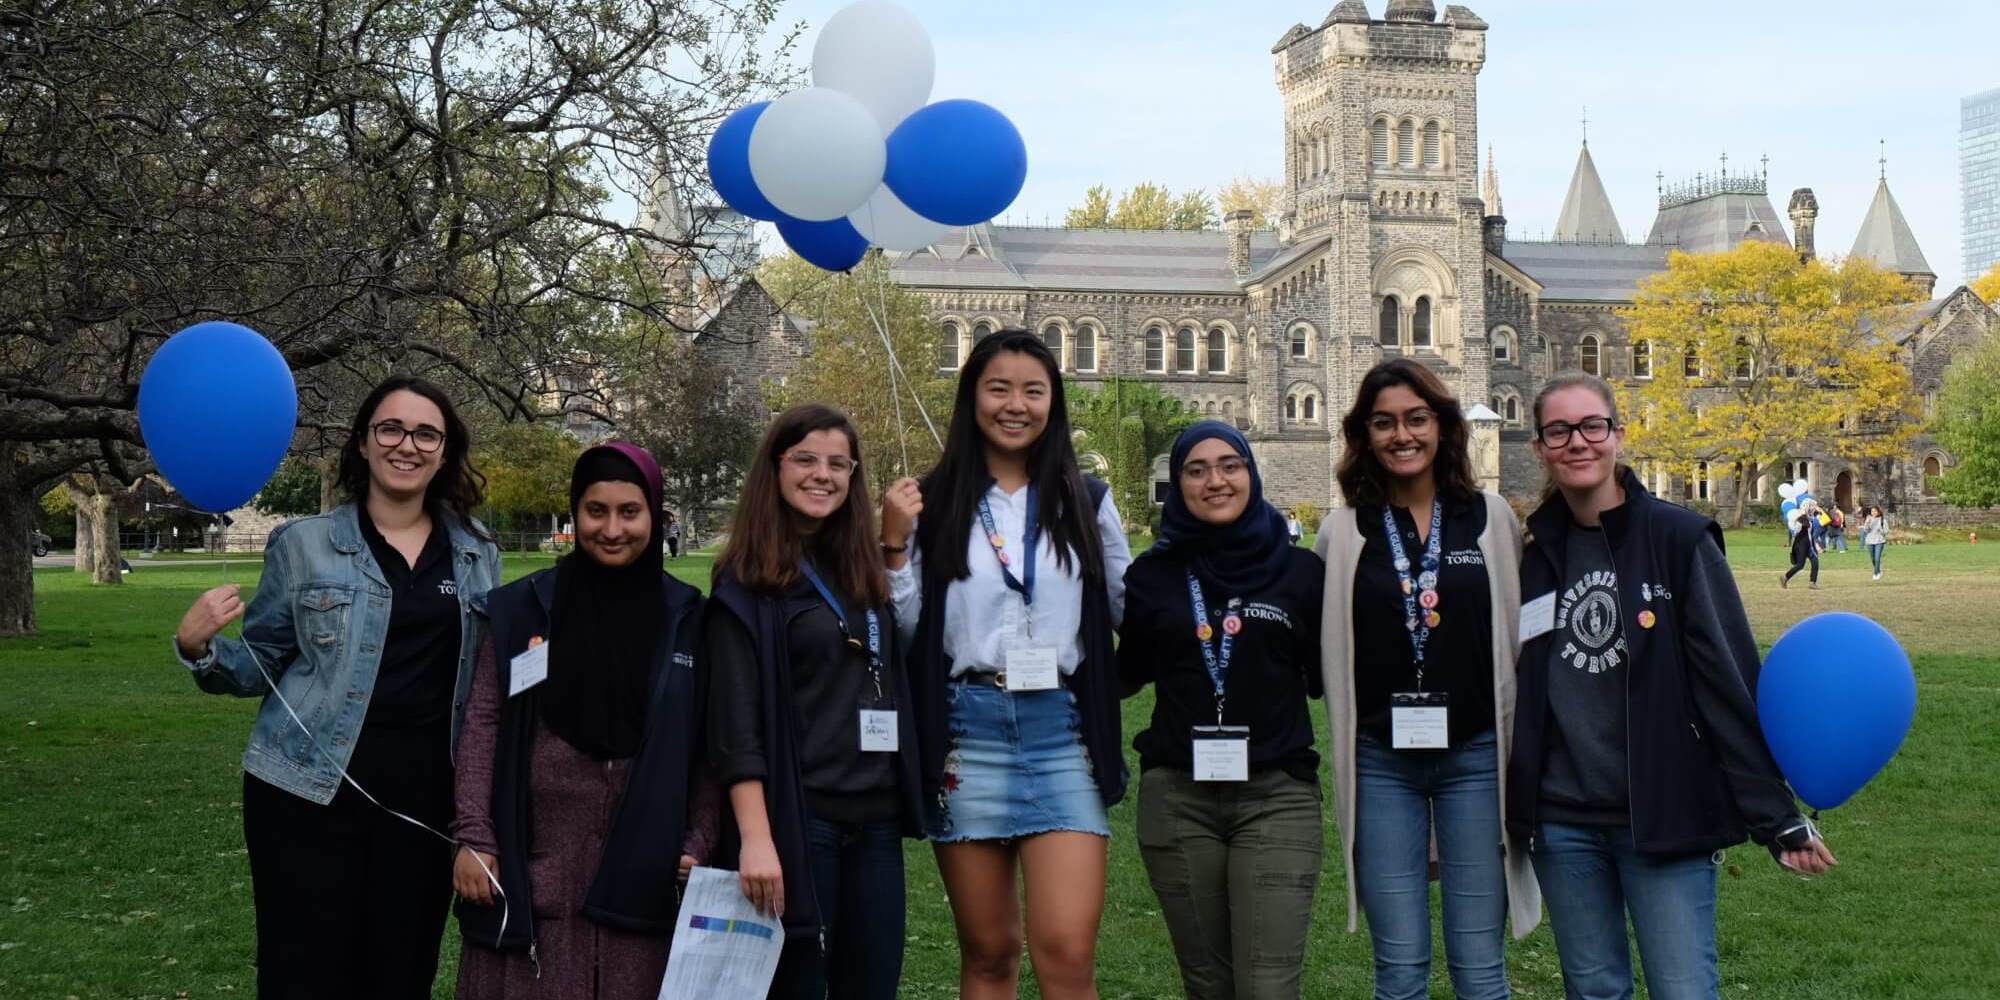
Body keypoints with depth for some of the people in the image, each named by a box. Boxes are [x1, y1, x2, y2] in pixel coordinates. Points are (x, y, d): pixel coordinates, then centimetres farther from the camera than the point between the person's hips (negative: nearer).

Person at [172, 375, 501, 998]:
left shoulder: (477, 555, 8)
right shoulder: (304, 544, 1)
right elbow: (262, 665, 4)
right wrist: (197, 647, -13)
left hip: (424, 794, 3)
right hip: (312, 791, -2)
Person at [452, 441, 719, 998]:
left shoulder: (689, 618, 5)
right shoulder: (522, 608, 3)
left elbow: (707, 748, 7)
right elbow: (482, 726, 3)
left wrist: (699, 844, -2)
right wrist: (472, 837, -4)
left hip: (642, 869, 1)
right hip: (533, 865, 0)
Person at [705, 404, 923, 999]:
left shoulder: (861, 573, 14)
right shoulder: (748, 582, -4)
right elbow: (736, 722, -12)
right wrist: (755, 838, -20)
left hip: (875, 819, 6)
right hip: (797, 817, -6)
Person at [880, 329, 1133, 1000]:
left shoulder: (1085, 502, 8)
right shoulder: (935, 503, 4)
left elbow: (1131, 612, 14)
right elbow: (906, 632, 4)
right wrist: (894, 544, -8)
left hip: (1062, 730, 0)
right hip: (967, 728, 0)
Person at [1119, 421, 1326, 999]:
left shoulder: (1299, 571, 6)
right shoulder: (1152, 575, 8)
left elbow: (1324, 679, 11)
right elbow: (1125, 676, 13)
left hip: (1277, 795, -1)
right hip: (1177, 797, 2)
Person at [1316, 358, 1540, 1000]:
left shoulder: (1491, 518, 5)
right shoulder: (1342, 532, 4)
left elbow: (1521, 634, 7)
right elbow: (1327, 648, 4)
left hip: (1475, 754, 0)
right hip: (1381, 761, 0)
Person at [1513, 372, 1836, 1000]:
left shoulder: (1679, 540, -5)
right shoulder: (1535, 552, 5)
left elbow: (1730, 682, -8)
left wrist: (1775, 816, -11)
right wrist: (1501, 807, 5)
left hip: (1666, 817, -3)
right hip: (1560, 821, 4)